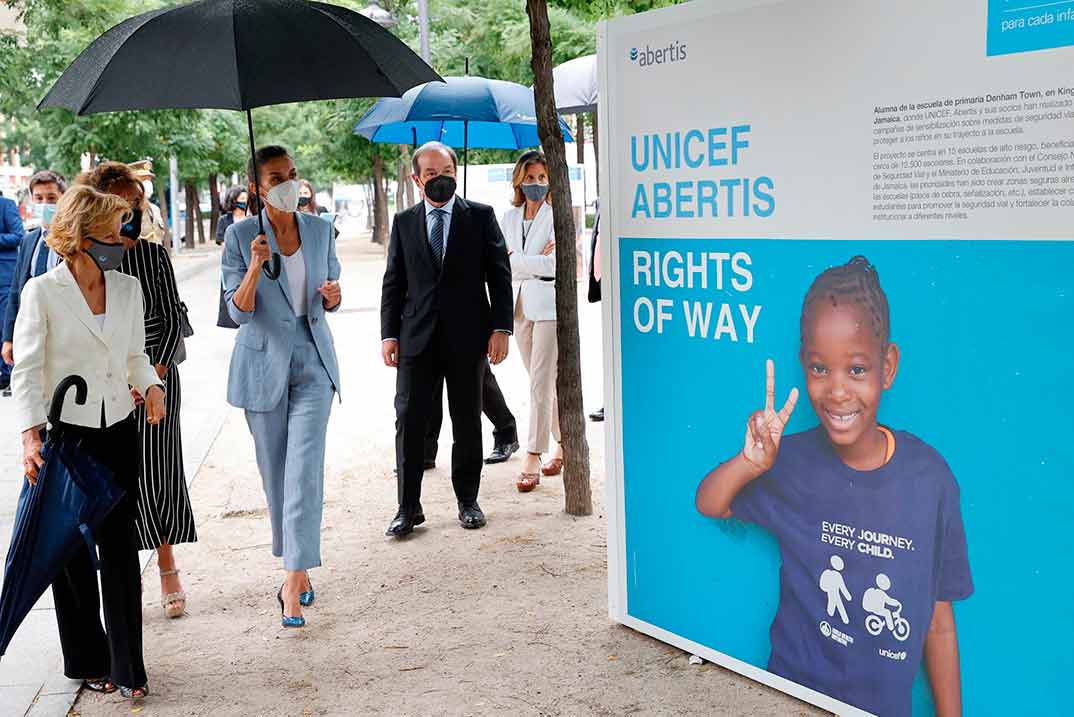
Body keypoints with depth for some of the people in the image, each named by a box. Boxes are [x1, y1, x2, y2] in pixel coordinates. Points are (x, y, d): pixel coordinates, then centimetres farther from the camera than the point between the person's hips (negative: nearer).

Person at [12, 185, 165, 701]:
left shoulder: (128, 288, 5)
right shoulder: (42, 292, -8)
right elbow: (27, 370, -9)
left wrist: (151, 384, -5)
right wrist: (30, 435, -19)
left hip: (118, 432, 4)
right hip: (65, 434, -3)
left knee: (120, 547, 3)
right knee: (71, 551, 9)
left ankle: (126, 667, 10)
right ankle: (88, 661, 23)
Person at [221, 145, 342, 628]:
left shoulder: (320, 230, 4)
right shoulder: (240, 236, -4)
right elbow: (239, 311, -7)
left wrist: (332, 295, -11)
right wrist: (255, 268, -24)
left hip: (312, 362, 1)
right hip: (263, 364, -1)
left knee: (304, 470, -9)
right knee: (274, 473, 8)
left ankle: (294, 582, -10)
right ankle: (298, 564, 26)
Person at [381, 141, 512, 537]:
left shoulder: (481, 216, 4)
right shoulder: (403, 222, 9)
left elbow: (499, 274, 1)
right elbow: (393, 282, 9)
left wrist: (500, 328, -7)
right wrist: (389, 334, 1)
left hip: (467, 338, -1)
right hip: (417, 338, 1)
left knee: (467, 422, 8)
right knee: (409, 420, -1)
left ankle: (467, 500, 21)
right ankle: (408, 507, 7)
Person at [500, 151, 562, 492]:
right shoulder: (509, 216, 12)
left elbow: (553, 264, -15)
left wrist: (514, 259, -9)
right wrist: (534, 262, -9)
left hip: (548, 302, -6)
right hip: (520, 303, 6)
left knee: (540, 383, -8)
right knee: (544, 382, 13)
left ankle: (533, 459, -5)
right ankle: (564, 445, 27)